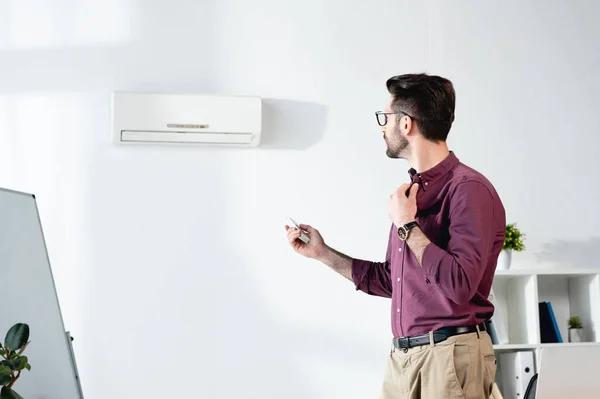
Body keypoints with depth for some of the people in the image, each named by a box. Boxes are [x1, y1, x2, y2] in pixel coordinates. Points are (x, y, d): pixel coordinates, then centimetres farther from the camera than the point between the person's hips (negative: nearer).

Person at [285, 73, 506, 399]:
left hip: (449, 358, -8)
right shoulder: (412, 190, 12)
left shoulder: (468, 189, -14)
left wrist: (406, 226, -16)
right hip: (401, 358, 8)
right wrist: (322, 252, 18)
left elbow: (459, 285, -25)